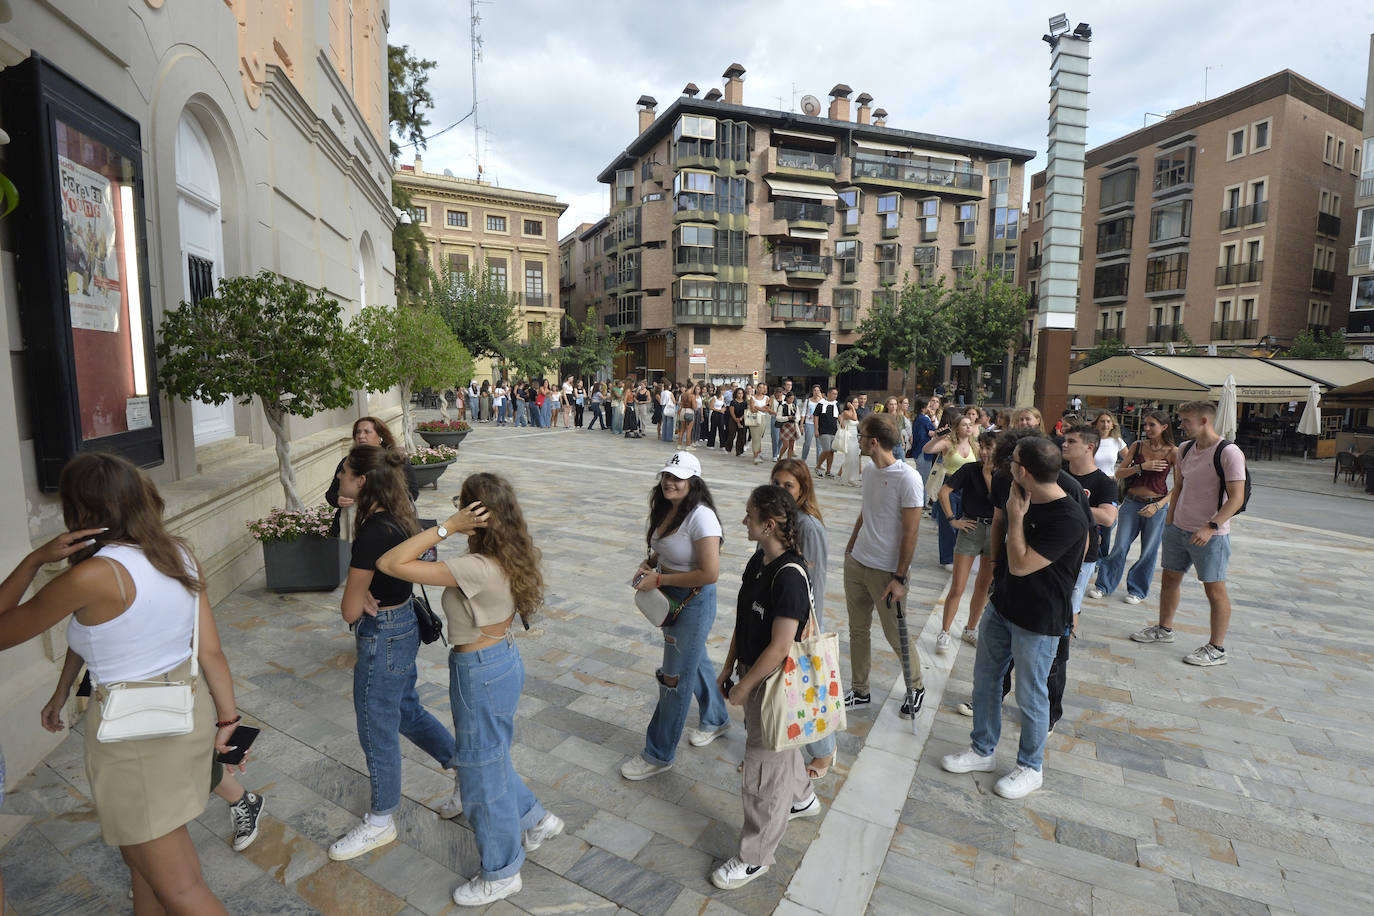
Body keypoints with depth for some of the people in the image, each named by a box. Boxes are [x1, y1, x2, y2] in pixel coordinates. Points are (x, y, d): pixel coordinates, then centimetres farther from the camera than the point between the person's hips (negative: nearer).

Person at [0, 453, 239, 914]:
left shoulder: (92, 576, -23)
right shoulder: (180, 554, -4)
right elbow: (211, 651, 0)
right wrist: (227, 718, 9)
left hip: (133, 733, -7)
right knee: (141, 853, 30)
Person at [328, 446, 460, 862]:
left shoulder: (374, 533, -28)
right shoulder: (396, 517, 0)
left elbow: (350, 610, -20)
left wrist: (357, 598, 1)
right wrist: (363, 594, -10)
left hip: (382, 639, -9)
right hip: (403, 626, 9)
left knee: (378, 731, 11)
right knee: (407, 711, 24)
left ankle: (380, 822, 34)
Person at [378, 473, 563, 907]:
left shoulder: (475, 569, -31)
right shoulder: (510, 558, -5)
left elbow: (389, 563, -31)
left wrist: (446, 527, -29)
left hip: (481, 674, -9)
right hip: (504, 659, 9)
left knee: (483, 773, 13)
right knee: (492, 758, 29)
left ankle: (501, 874, 36)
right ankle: (535, 820, 49)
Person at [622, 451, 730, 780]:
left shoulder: (701, 517, -26)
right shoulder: (665, 509, 1)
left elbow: (710, 573, -29)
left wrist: (659, 580, -23)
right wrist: (648, 563, -2)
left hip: (694, 602, -9)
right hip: (669, 599, 9)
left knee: (675, 678, 4)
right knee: (695, 661, 26)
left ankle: (659, 755, 21)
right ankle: (716, 719, 50)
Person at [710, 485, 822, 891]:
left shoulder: (790, 576, -30)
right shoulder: (758, 560, -1)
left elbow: (780, 647, -27)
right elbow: (743, 620, 7)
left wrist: (743, 686, -17)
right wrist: (728, 668, 10)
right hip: (754, 673, 9)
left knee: (762, 770, 8)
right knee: (780, 746, 30)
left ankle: (755, 857, 28)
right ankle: (802, 797, 57)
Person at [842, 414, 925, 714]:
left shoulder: (908, 478, -18)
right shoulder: (870, 472, 6)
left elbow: (911, 534, -17)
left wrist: (899, 578, -17)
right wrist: (849, 548, 20)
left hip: (886, 571, -7)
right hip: (856, 564, 7)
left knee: (896, 636, 7)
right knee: (858, 630, 14)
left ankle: (917, 688, 32)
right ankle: (859, 691, 29)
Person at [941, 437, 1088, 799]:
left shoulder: (1069, 519, -27)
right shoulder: (1023, 497, -2)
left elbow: (1020, 565, -28)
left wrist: (1016, 516, -23)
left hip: (1037, 621, -8)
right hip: (1001, 606, 8)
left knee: (1030, 697, 10)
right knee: (985, 680, 17)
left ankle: (1030, 768, 32)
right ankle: (982, 751, 36)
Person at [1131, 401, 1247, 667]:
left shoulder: (1229, 452, -14)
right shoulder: (1185, 449, 7)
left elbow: (1237, 498, -18)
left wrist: (1211, 527, -25)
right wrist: (1169, 521, 13)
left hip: (1210, 535, -7)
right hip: (1178, 529, 7)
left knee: (1214, 589, 1)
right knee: (1170, 578, 15)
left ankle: (1217, 649, 12)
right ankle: (1164, 629, 31)